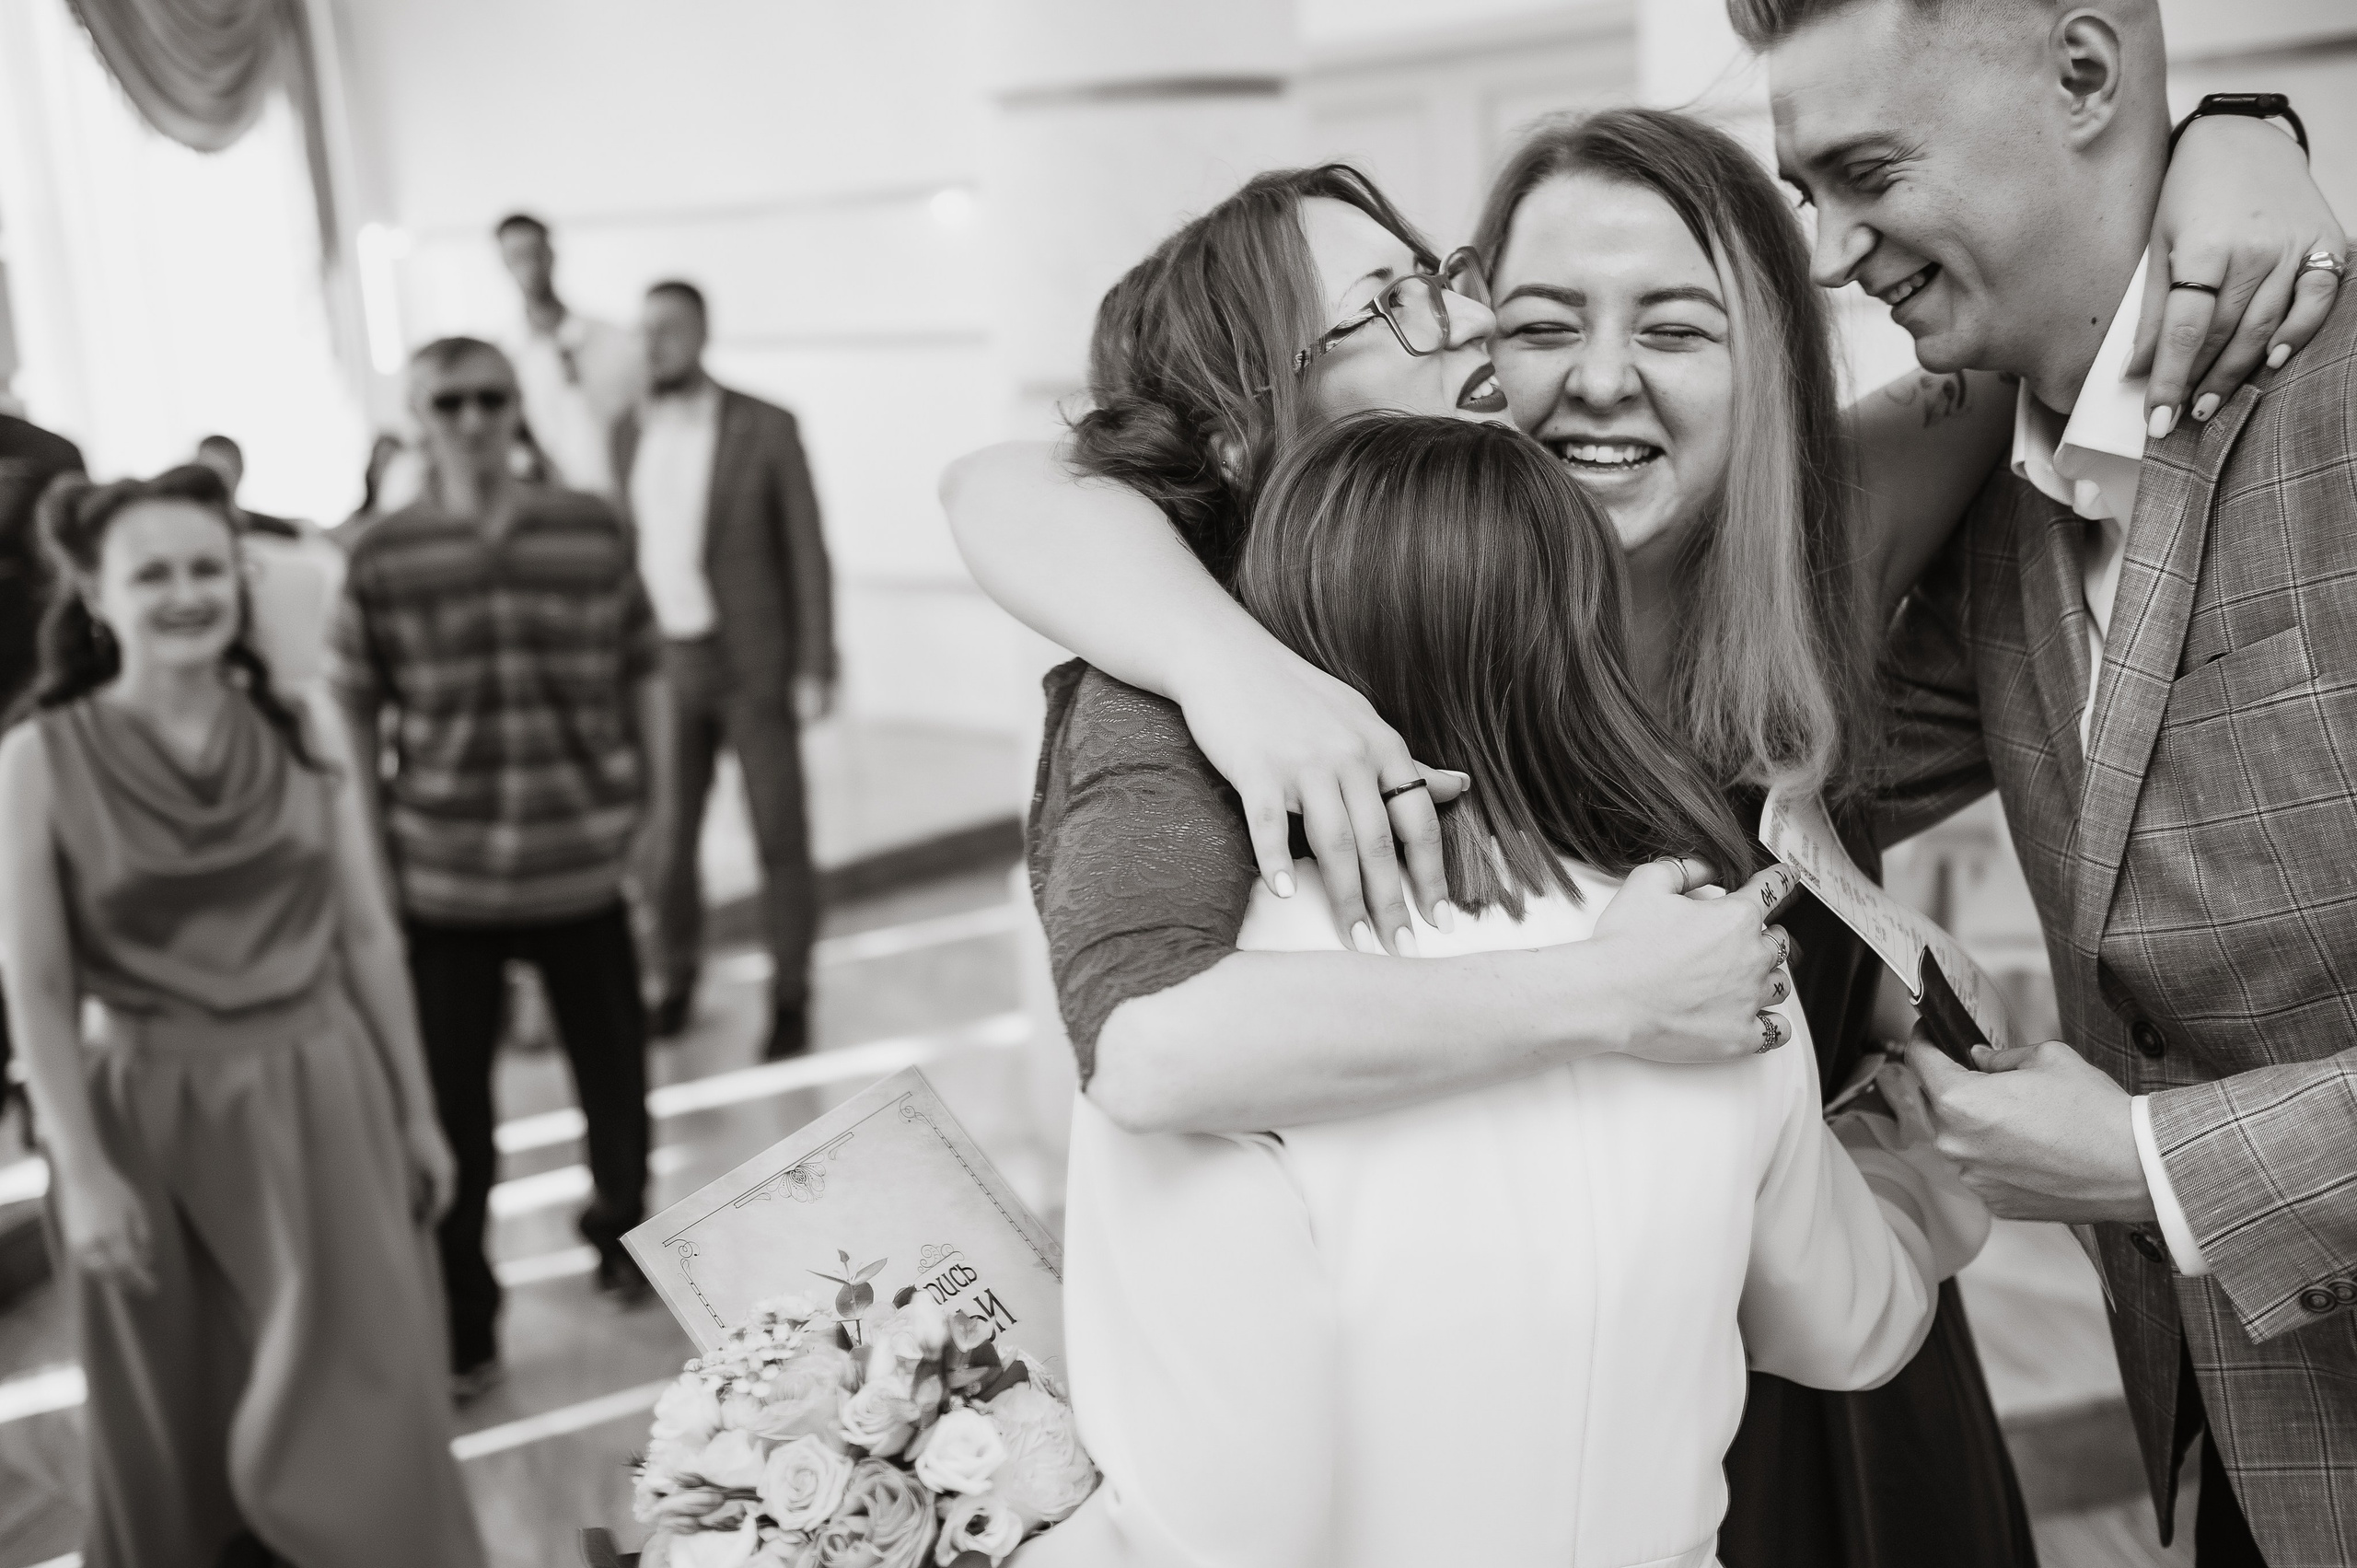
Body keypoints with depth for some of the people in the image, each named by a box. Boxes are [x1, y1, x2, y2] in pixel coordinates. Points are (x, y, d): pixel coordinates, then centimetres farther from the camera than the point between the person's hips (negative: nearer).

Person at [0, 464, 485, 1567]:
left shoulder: (301, 735, 1)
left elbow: (368, 938, 6)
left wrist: (415, 1112, 8)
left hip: (322, 1103, 2)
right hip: (153, 1121, -1)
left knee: (357, 1422, 5)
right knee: (176, 1447, 13)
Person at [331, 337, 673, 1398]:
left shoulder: (591, 532, -2)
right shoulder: (383, 558, -4)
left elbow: (643, 672, 5)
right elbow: (351, 717, 1)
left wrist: (656, 793, 1)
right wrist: (369, 846, -1)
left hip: (583, 862, 1)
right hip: (440, 875, -1)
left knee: (614, 1073, 16)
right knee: (451, 1109, 6)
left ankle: (622, 1231, 45)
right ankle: (460, 1328, 22)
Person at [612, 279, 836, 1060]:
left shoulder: (765, 427, -7)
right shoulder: (627, 433, 6)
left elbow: (806, 550, -6)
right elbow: (624, 545, 11)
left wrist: (815, 668, -10)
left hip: (753, 660, -4)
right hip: (663, 663, 4)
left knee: (780, 836, 2)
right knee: (663, 835, 7)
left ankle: (790, 999, 13)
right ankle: (677, 979, 26)